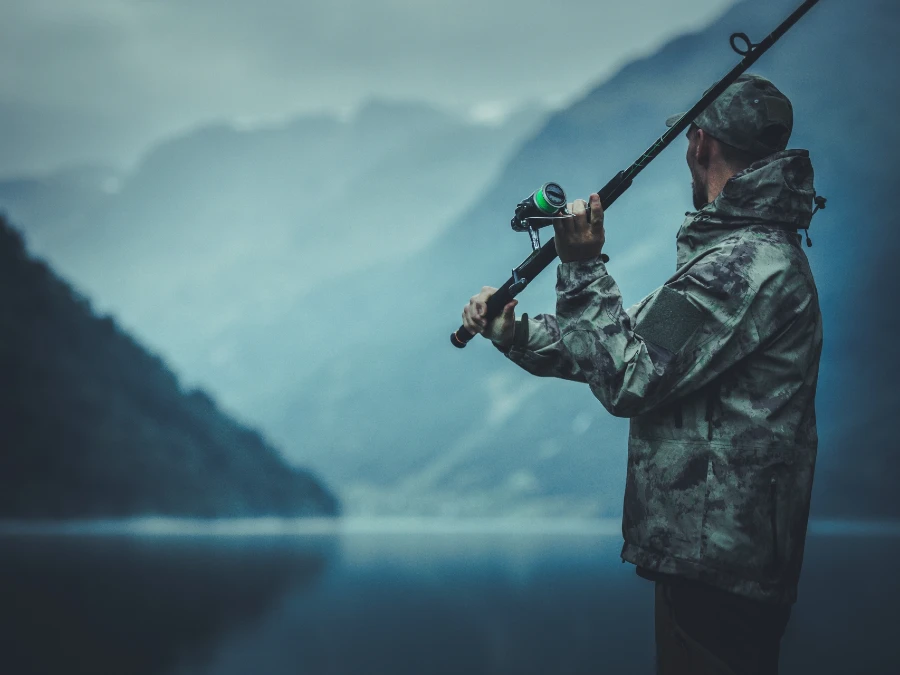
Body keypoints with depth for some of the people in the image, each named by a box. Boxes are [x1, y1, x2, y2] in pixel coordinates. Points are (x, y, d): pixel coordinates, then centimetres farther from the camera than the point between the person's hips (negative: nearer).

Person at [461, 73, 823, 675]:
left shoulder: (749, 264, -19)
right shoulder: (756, 251, 16)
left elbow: (629, 381, -19)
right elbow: (637, 349, 17)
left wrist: (583, 270, -12)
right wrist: (513, 332, 12)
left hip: (718, 562, -10)